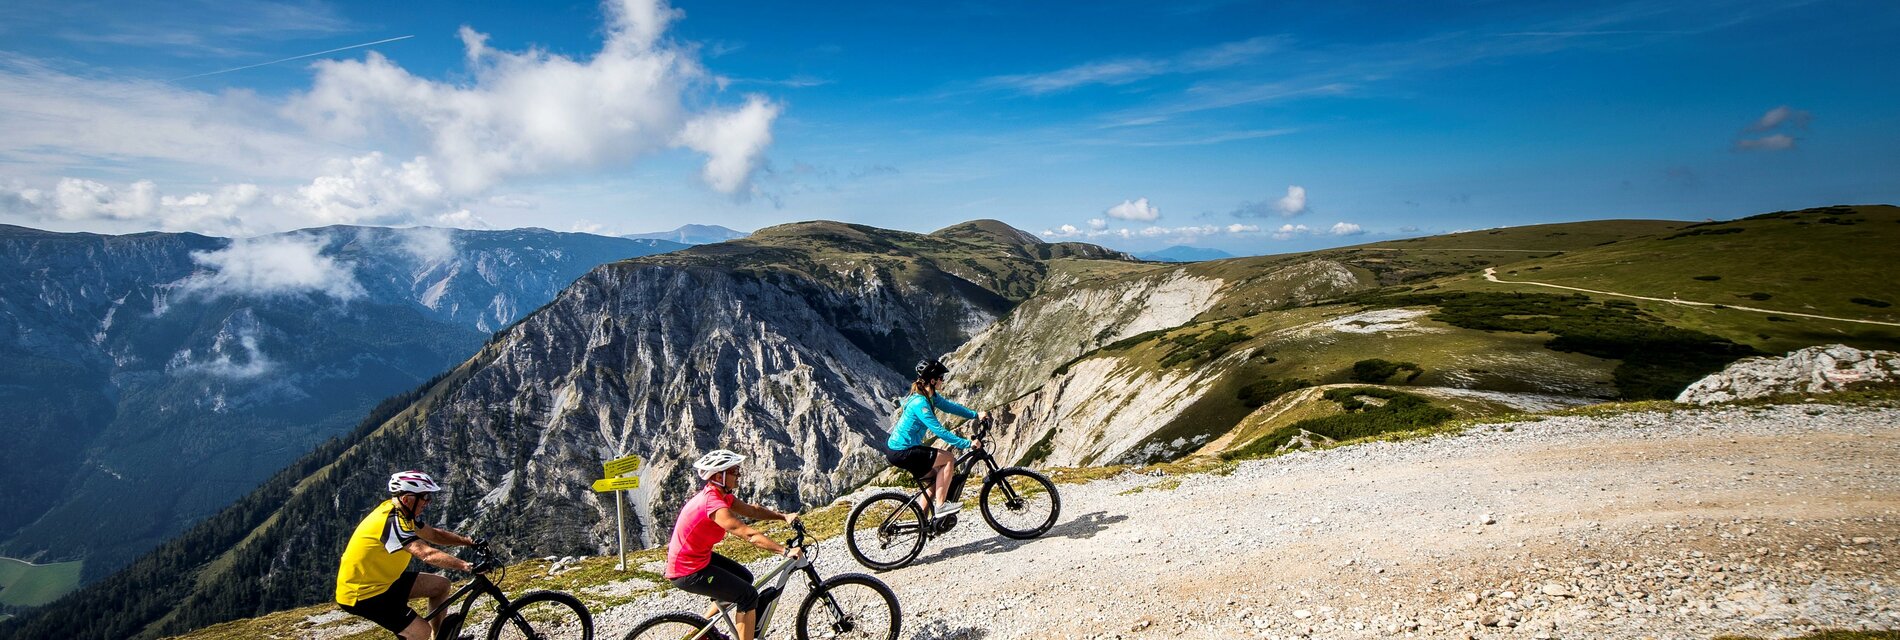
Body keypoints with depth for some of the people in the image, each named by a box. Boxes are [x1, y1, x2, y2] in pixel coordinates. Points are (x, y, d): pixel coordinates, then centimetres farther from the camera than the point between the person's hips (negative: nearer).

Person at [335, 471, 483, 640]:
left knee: (441, 585, 6)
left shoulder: (401, 512, 1)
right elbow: (428, 554, -37)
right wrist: (468, 567, -41)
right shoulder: (393, 521, -28)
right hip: (362, 594, -10)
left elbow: (434, 534, 10)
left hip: (381, 581, 10)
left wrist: (468, 541, -1)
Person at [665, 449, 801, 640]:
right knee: (748, 595, -11)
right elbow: (750, 535, -33)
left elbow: (752, 510, 7)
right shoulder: (713, 504, -28)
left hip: (700, 556, 10)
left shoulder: (721, 495, 2)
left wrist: (784, 516, -5)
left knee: (745, 578, 20)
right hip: (688, 572, -10)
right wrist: (785, 551, -32)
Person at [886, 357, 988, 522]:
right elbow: (939, 431, -27)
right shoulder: (920, 403, -25)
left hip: (906, 448, 10)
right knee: (949, 459, -12)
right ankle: (940, 506, -6)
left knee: (936, 479, 18)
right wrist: (967, 444, -26)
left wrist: (976, 415, 5)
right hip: (901, 453, -10)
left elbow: (950, 406, 13)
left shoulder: (930, 396, 5)